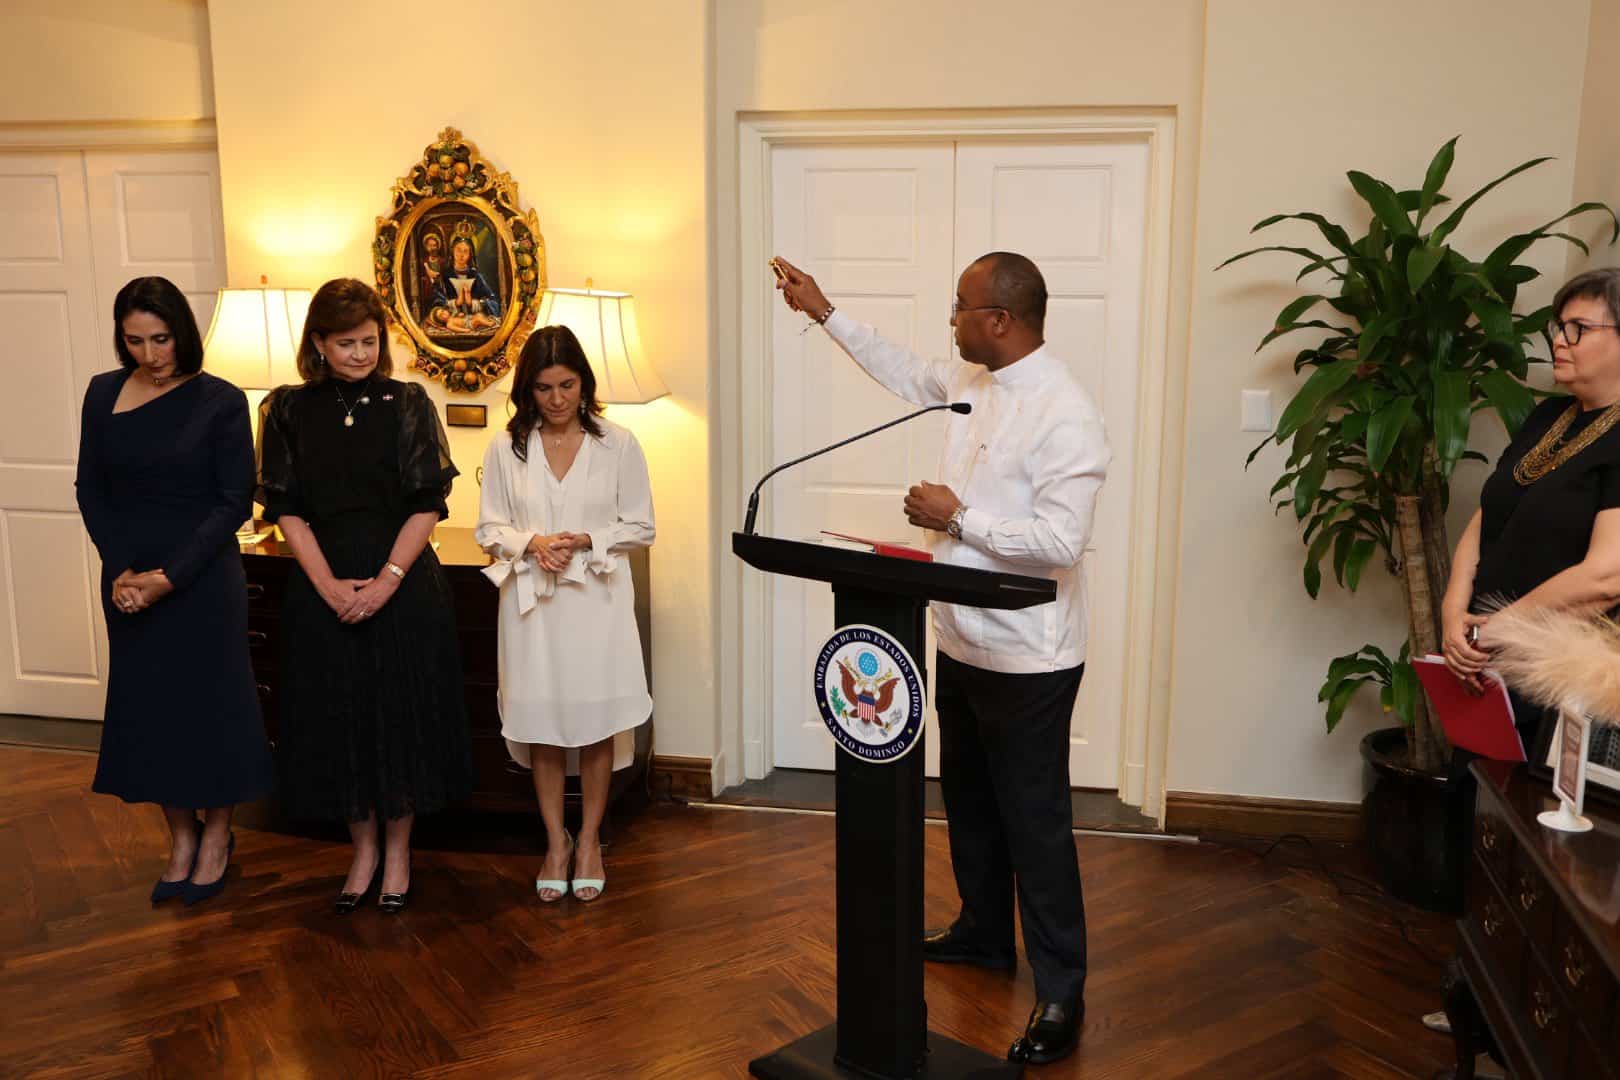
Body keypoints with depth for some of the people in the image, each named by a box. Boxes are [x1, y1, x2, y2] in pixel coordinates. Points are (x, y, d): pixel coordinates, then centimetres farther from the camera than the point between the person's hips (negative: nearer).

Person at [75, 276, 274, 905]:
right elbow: (91, 491, 6)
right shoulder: (103, 394, 4)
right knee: (147, 707, 9)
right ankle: (181, 836, 25)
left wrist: (170, 576, -15)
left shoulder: (220, 401, -8)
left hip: (203, 579, -4)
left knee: (210, 702, 5)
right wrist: (121, 570, -8)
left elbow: (235, 503, -9)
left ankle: (217, 835, 23)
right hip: (128, 581, 4)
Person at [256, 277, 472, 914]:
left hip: (404, 585, -1)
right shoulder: (288, 409, 3)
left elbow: (428, 504, -6)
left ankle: (398, 851, 22)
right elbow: (285, 509, 0)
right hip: (323, 588, 2)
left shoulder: (407, 403, -2)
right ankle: (363, 850, 25)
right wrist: (329, 584, -11)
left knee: (402, 713, 5)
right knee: (338, 717, 8)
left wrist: (387, 580, -14)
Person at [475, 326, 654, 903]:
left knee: (597, 723, 5)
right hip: (532, 600, 1)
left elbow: (640, 527, 1)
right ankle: (556, 843, 24)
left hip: (596, 599, -1)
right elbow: (489, 527, 5)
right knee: (542, 723, 7)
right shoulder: (506, 448, 1)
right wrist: (531, 543, -15)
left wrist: (589, 541, -15)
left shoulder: (618, 444, -2)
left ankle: (589, 842, 22)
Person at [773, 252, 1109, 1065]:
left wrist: (956, 517, -23)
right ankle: (983, 934, 41)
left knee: (1034, 818, 1)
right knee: (967, 799, 22)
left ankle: (1061, 991, 16)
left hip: (1027, 658, -9)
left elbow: (1061, 542, -28)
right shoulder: (970, 382, 4)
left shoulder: (1064, 415, -23)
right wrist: (824, 313, 22)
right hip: (963, 643, 9)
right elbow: (904, 372, 23)